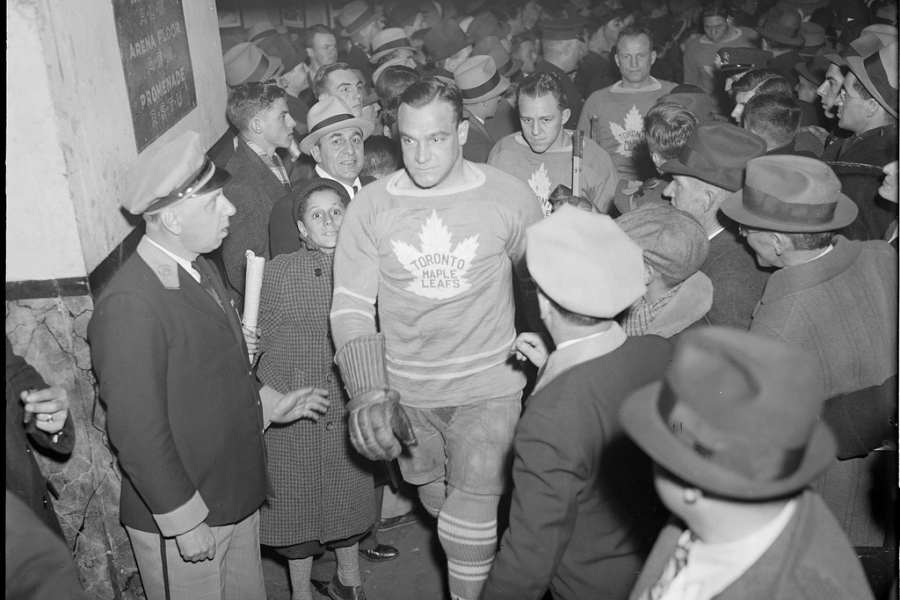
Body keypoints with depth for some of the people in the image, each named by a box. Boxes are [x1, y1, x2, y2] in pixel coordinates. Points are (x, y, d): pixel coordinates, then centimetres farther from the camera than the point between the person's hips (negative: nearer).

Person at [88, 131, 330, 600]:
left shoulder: (200, 269, 3)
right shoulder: (130, 305, -26)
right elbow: (137, 432, -23)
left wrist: (268, 403, 6)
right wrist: (184, 521, -17)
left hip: (236, 495, 8)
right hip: (180, 516, -8)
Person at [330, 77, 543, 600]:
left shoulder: (509, 196, -9)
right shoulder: (370, 207, -7)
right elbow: (351, 306, -7)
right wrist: (368, 393, -17)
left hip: (488, 386, -2)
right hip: (406, 390, 3)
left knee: (472, 516, -5)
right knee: (436, 499, 22)